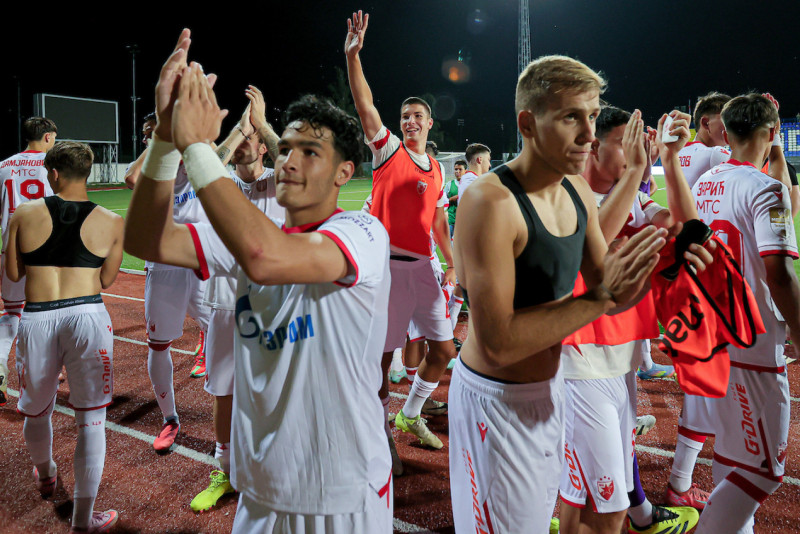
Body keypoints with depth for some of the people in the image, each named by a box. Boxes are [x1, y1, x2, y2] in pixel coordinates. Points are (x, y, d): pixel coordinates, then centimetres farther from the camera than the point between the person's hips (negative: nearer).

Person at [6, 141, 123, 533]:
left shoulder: (25, 214, 0)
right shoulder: (111, 222, -2)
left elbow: (13, 273, 9)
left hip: (37, 319, 2)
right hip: (88, 316, -1)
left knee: (36, 410, 25)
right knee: (91, 419, 7)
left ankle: (45, 476, 52)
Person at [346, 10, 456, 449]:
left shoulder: (438, 170, 15)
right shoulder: (388, 149, 3)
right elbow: (365, 106, -11)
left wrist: (451, 263, 17)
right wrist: (353, 56, -21)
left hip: (423, 267, 5)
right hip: (387, 264, -5)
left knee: (443, 350, 8)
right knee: (383, 354, 1)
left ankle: (411, 416, 29)